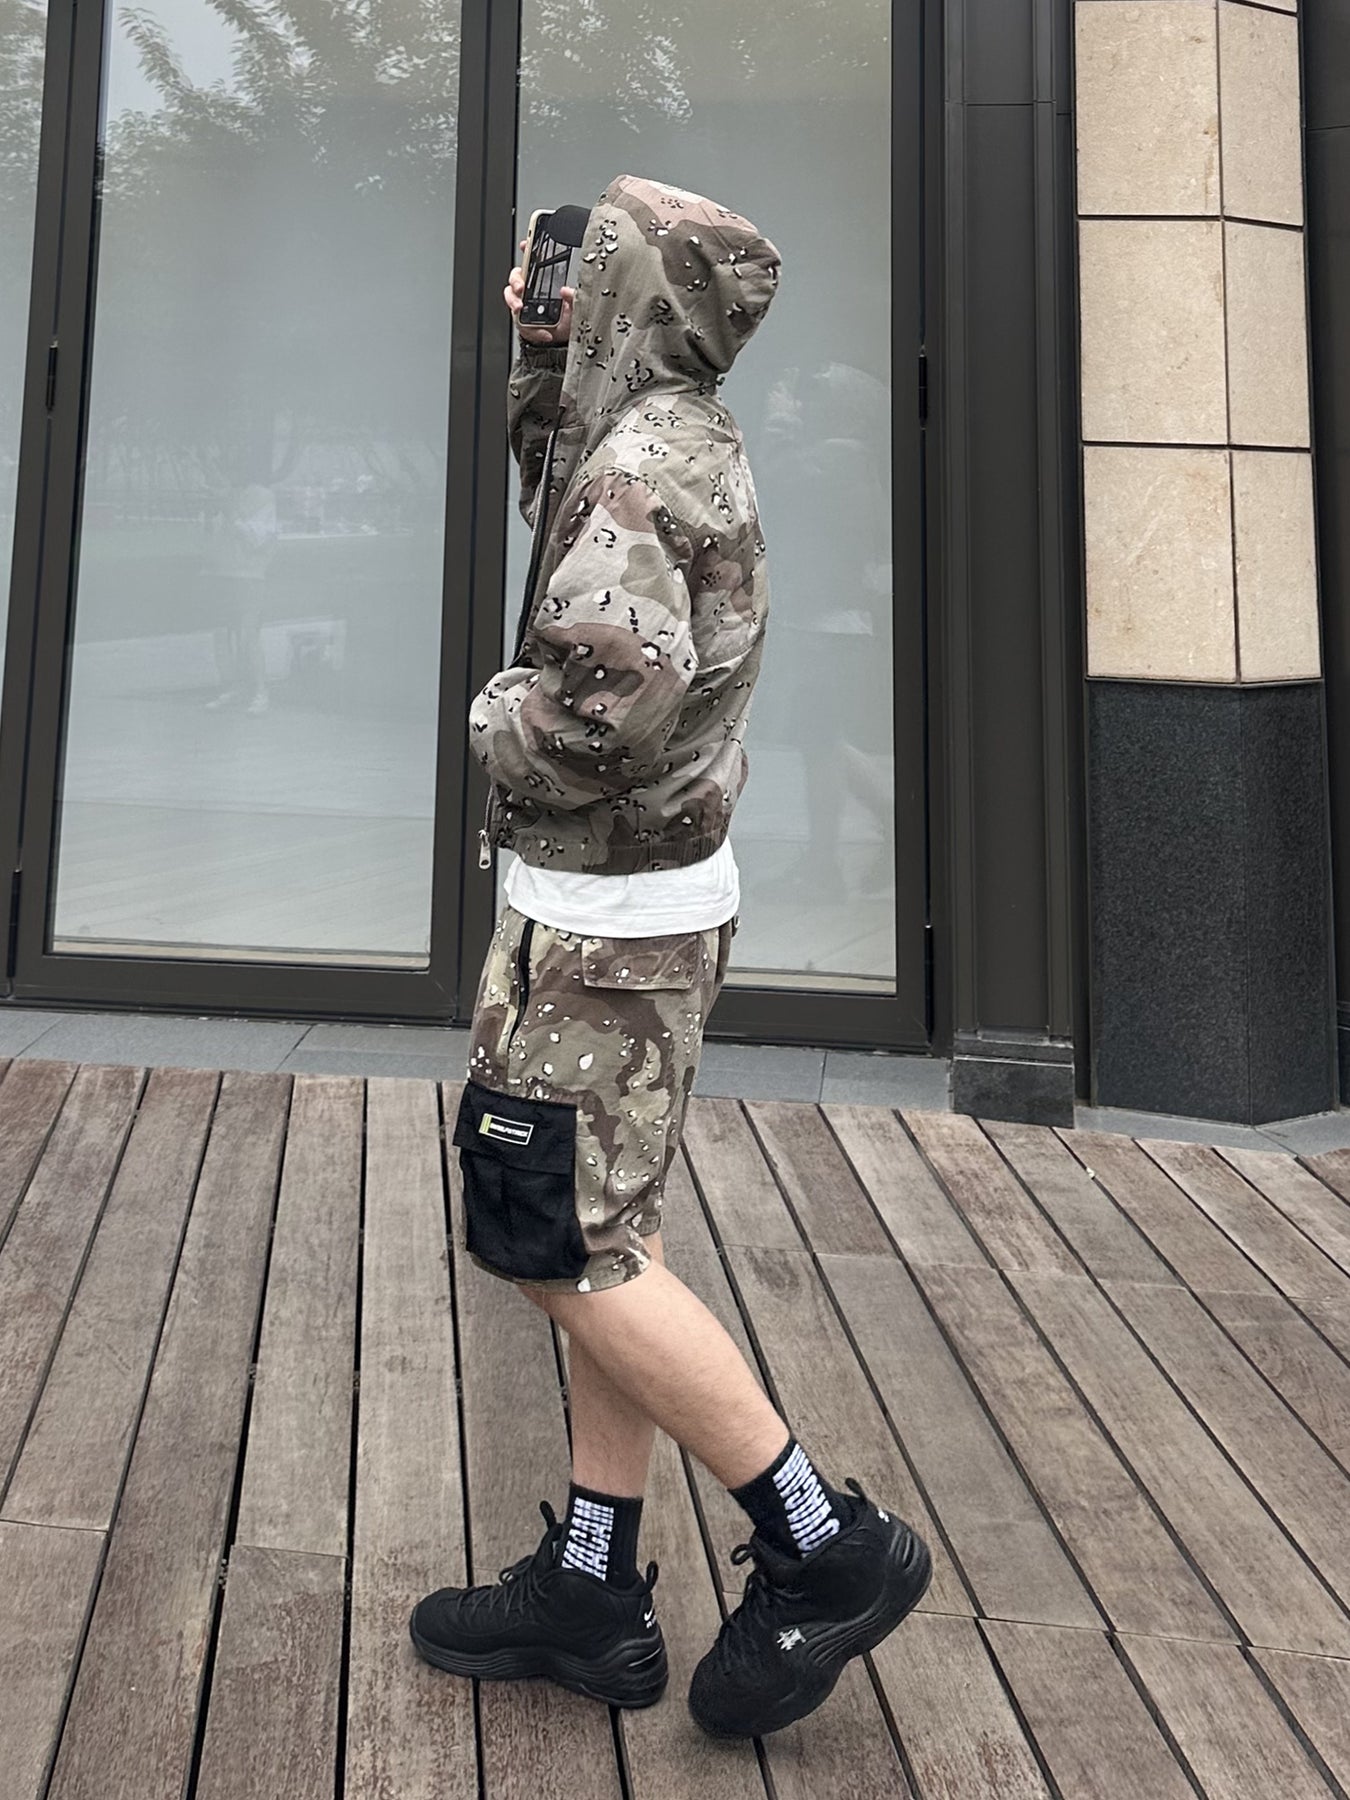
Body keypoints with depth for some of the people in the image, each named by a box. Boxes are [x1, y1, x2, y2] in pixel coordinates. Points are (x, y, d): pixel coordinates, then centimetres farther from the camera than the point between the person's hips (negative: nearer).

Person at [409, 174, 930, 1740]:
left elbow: (609, 689, -33)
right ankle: (593, 1586, 23)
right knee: (600, 1236, 12)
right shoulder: (686, 438, 14)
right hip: (650, 892, 10)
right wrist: (538, 359, 19)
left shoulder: (644, 453, -19)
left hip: (604, 908, -10)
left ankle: (825, 1544, 7)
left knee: (562, 1247, -4)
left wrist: (494, 715, -14)